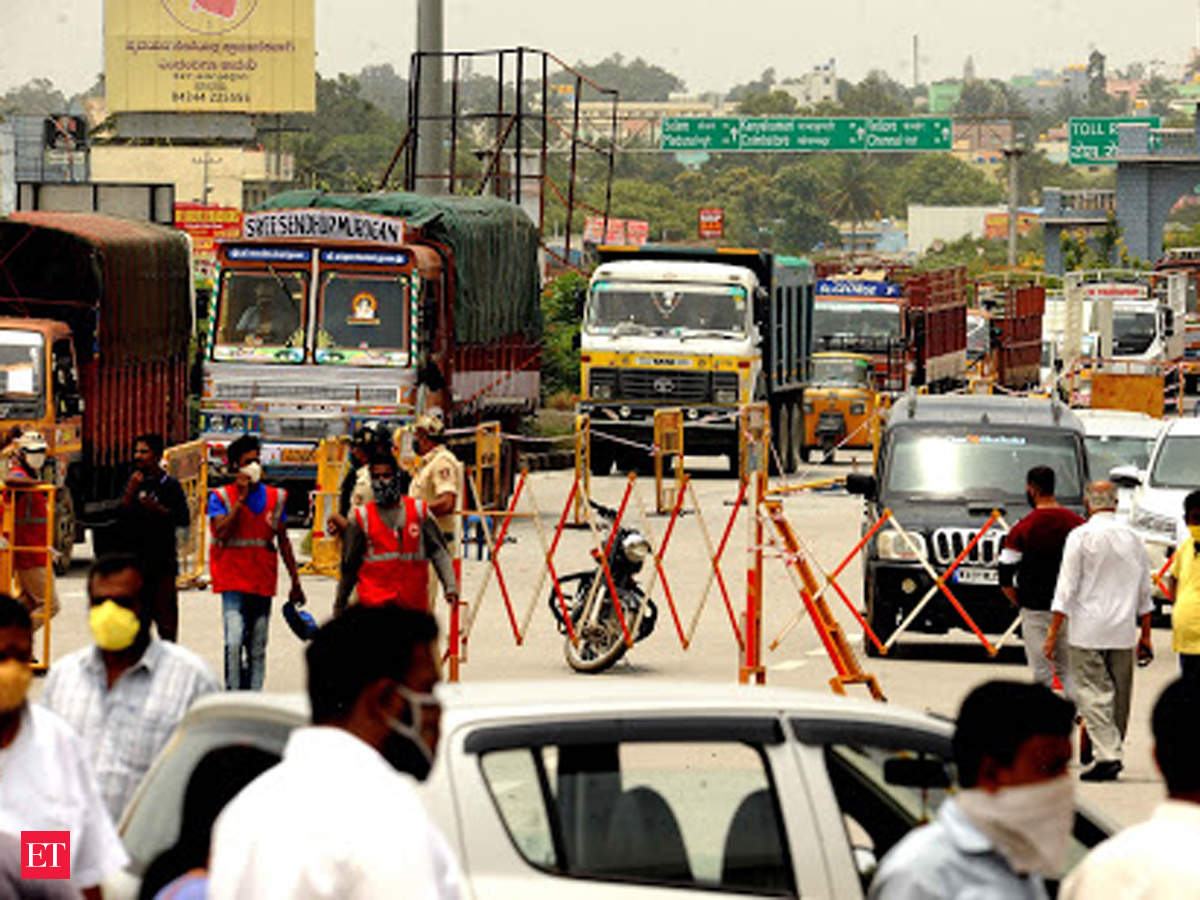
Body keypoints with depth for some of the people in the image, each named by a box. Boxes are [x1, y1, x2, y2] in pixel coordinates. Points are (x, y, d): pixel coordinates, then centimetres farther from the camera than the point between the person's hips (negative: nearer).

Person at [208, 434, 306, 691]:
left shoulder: (276, 497, 11)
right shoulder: (221, 497, 0)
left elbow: (283, 541, 16)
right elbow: (222, 532, -15)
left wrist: (295, 582, 15)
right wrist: (241, 498, -14)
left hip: (263, 583, 4)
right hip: (233, 581, -4)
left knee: (258, 650, 7)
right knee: (234, 642, -19)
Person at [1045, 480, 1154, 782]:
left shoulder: (1081, 536, -7)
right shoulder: (1133, 538, 7)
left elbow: (1067, 587, -9)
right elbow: (1144, 592, 13)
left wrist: (1053, 632, -6)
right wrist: (1145, 635, 20)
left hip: (1088, 631, -4)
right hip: (1123, 632, 5)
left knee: (1092, 693, -6)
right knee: (1119, 694, 12)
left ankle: (1107, 755, -17)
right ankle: (1112, 750, 20)